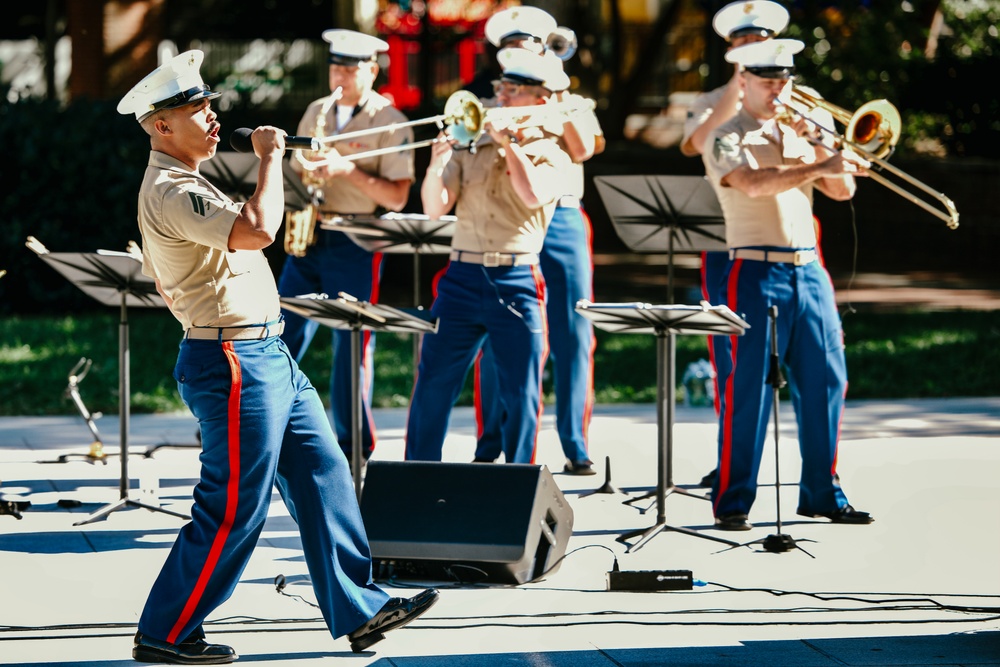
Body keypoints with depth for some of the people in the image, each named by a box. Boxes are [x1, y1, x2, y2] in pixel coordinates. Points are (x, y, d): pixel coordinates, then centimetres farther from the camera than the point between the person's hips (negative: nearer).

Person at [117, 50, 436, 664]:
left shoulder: (183, 186, 17)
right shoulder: (170, 192, -19)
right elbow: (258, 230, -33)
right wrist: (271, 158, -21)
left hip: (268, 355, 11)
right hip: (233, 364, -11)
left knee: (323, 475, 10)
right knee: (234, 509, -5)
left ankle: (359, 610, 15)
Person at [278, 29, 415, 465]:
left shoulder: (390, 122, -6)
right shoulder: (316, 113, 12)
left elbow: (397, 197, -11)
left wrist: (347, 170, -21)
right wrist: (302, 182, -2)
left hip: (355, 244, -5)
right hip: (309, 237, 5)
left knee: (352, 349, -1)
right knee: (284, 337, 3)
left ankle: (355, 450, 9)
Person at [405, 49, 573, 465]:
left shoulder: (551, 156, 4)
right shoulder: (471, 147, 11)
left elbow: (533, 196, -18)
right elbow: (435, 208, 4)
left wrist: (508, 142, -10)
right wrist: (436, 164, -13)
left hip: (517, 282, -2)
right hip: (463, 276, 2)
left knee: (521, 395, 2)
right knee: (432, 388, 2)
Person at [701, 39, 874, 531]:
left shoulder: (798, 135, 19)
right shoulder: (726, 139, 0)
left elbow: (842, 190, 11)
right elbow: (753, 183, -20)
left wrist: (818, 145, -4)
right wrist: (820, 166, -28)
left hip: (809, 271, 6)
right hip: (756, 272, -6)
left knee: (825, 381, 4)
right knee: (747, 388, -7)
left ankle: (822, 494, 14)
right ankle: (732, 502, -3)